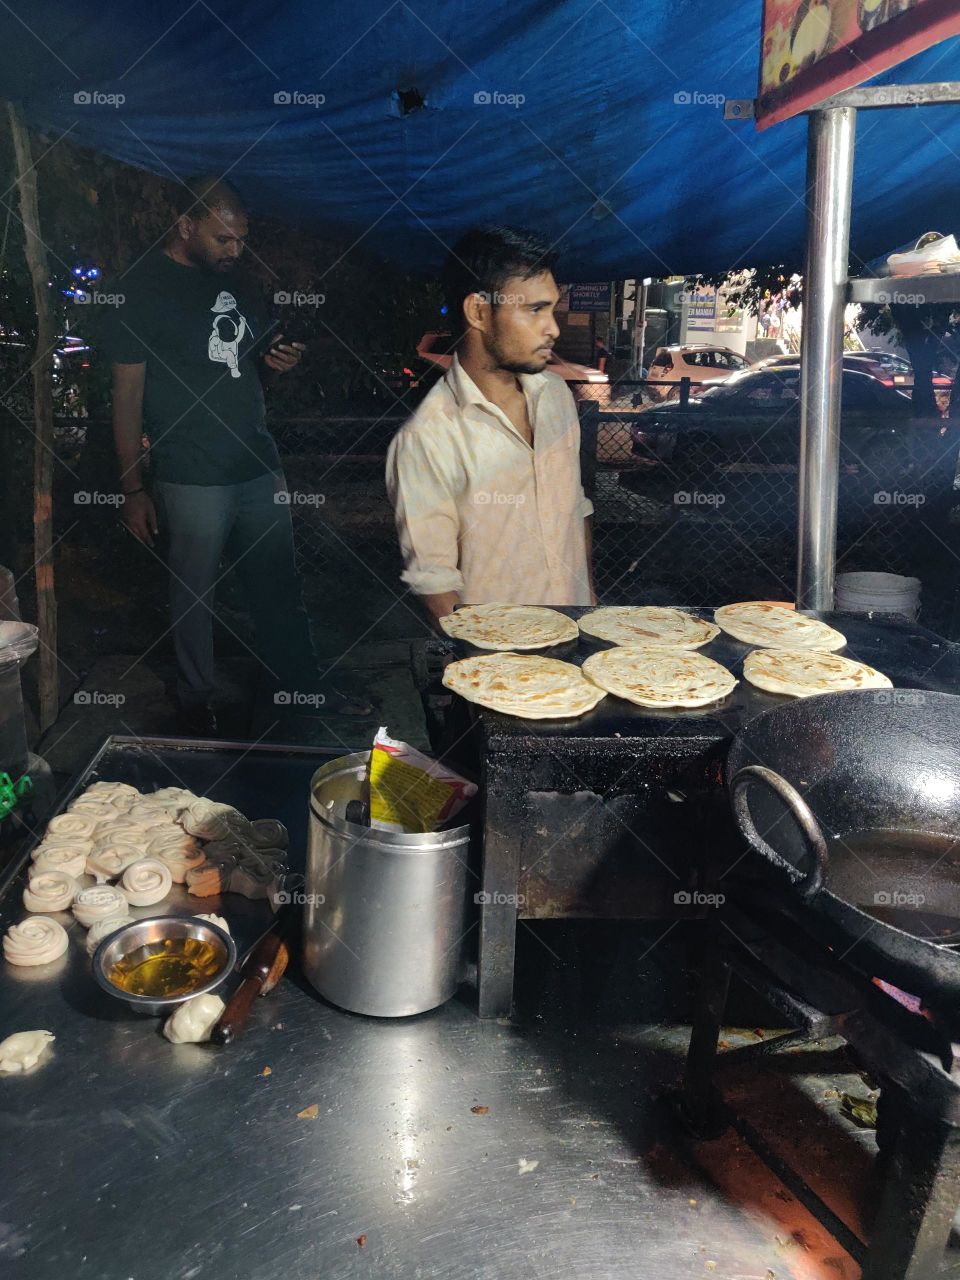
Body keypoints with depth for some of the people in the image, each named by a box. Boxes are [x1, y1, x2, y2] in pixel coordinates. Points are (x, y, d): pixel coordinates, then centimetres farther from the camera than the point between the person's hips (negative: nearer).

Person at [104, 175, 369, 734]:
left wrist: (279, 362, -3)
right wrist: (133, 488, -10)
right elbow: (128, 393, -8)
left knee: (280, 586, 13)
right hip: (192, 476, -6)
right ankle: (198, 703, 23)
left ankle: (301, 684, 28)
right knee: (194, 595, 6)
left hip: (259, 464, 6)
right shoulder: (144, 286, -8)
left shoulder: (235, 279, 11)